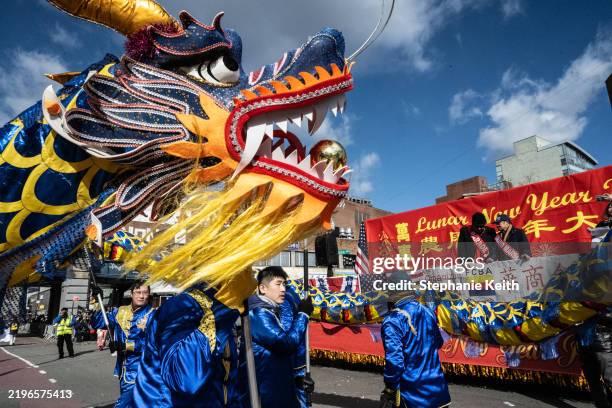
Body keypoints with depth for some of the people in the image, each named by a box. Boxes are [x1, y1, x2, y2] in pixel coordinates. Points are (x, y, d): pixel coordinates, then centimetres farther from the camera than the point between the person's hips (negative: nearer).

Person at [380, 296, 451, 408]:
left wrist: (389, 391, -14)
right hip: (436, 384, 6)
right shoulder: (427, 312, 0)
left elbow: (394, 360, -25)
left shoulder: (392, 321, -22)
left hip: (412, 391, -6)